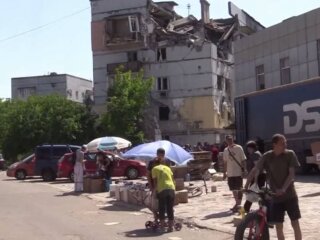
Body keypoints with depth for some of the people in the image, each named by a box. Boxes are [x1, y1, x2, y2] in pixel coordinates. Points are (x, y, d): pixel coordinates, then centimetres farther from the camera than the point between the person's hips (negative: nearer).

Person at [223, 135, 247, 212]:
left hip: (238, 172, -5)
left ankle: (238, 204, 1)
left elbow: (243, 160, -5)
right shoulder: (226, 150, 8)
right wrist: (224, 172, 13)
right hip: (230, 173, 5)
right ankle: (237, 203, 24)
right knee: (233, 189, 11)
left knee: (239, 189, -2)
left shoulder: (238, 148, -5)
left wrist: (243, 170, -11)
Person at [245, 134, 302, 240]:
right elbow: (254, 170, -1)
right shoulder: (267, 156, -5)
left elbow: (291, 174, -11)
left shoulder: (290, 154, -7)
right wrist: (246, 186, -7)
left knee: (295, 223, 2)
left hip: (290, 195, -1)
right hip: (276, 197, 1)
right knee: (278, 226, 5)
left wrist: (283, 189, -23)